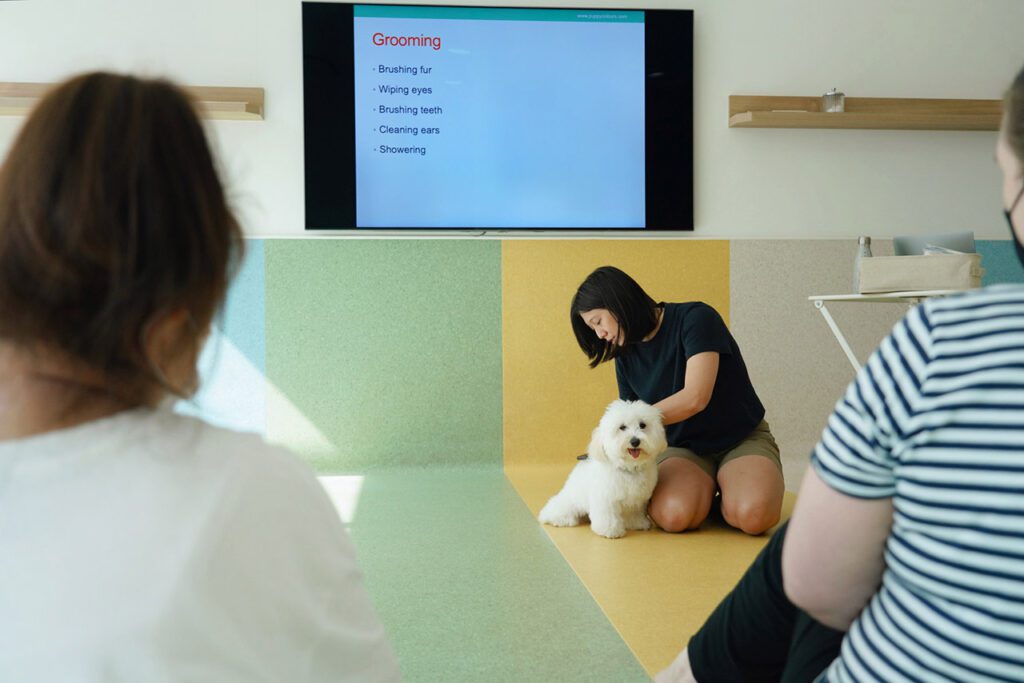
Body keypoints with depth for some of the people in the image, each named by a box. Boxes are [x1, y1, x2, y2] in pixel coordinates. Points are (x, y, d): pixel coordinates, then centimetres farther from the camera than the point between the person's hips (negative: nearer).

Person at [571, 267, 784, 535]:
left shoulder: (695, 318, -15)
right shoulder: (626, 356, 4)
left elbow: (695, 398, -26)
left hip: (742, 439, -4)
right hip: (681, 448, 4)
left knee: (754, 515, -34)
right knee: (672, 514, -31)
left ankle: (724, 489, -2)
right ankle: (708, 488, 1)